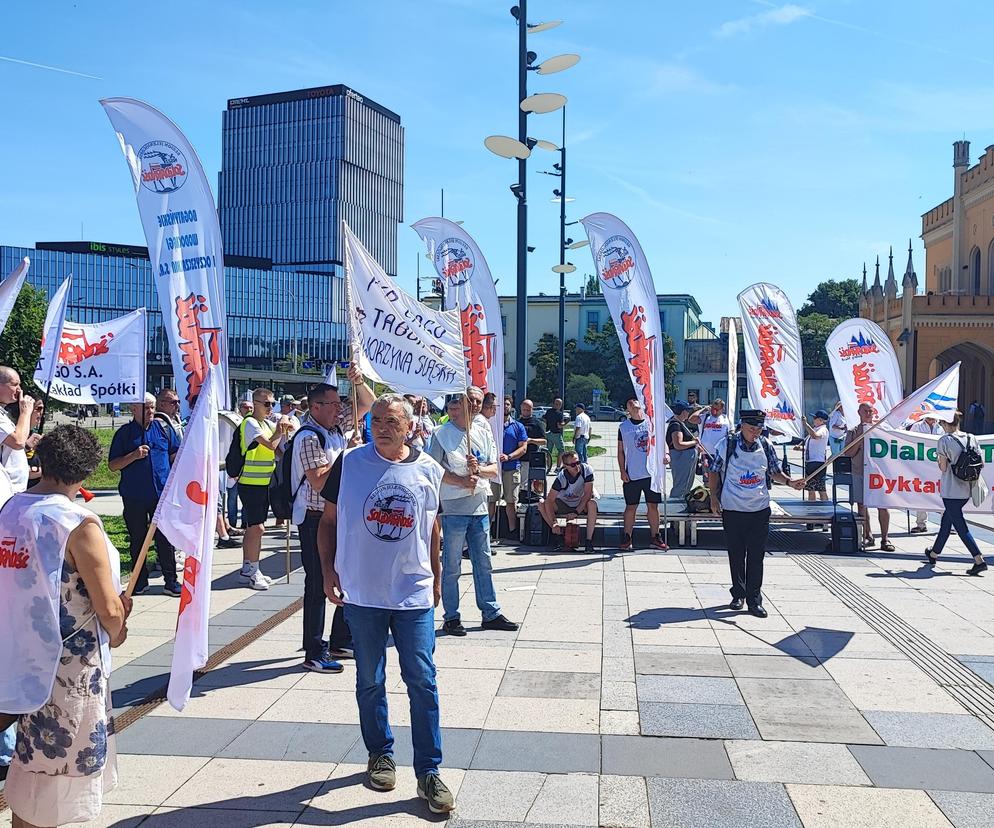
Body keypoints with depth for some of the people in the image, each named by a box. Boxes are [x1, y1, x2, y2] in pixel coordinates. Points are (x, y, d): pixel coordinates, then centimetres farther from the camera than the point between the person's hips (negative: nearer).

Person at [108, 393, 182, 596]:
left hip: (162, 494, 1)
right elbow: (112, 465, -1)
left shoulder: (164, 429, 7)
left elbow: (176, 455, 14)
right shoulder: (124, 433, 1)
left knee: (165, 538, 1)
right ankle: (140, 581, 21)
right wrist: (134, 455, -16)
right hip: (134, 497, 0)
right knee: (137, 540, 9)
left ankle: (170, 581, 7)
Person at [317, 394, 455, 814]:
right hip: (361, 592, 0)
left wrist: (436, 576, 15)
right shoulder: (349, 463, -3)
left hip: (414, 593, 0)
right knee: (369, 681, 13)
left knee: (422, 681, -1)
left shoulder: (428, 470, 1)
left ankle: (428, 771, 10)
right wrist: (328, 571, -3)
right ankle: (380, 755, 32)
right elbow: (329, 520, 4)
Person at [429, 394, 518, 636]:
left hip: (479, 507, 4)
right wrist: (461, 481, -17)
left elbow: (494, 470, 9)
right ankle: (451, 618, 13)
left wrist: (479, 469, -12)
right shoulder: (442, 435, -4)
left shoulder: (483, 432, 8)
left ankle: (491, 614, 22)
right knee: (451, 566, 3)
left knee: (483, 563, 12)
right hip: (453, 508, -4)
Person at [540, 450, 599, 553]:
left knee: (592, 504, -35)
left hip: (582, 504, 0)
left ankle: (589, 540, -28)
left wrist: (576, 512, -29)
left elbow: (588, 494, -22)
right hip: (564, 504, 0)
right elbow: (549, 501, -28)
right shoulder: (561, 478, -26)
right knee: (542, 504, -22)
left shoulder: (587, 470, -24)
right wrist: (553, 523, -38)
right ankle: (558, 533, -8)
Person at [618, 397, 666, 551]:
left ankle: (654, 537, 18)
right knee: (630, 507, 4)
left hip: (652, 473, 1)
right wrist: (622, 471, -3)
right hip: (632, 474, -1)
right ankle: (627, 538, 13)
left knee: (653, 506, 7)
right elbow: (621, 451, 6)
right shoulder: (624, 427, 3)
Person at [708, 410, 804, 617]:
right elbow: (714, 471, 1)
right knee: (736, 554, 8)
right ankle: (738, 594, 23)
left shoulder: (766, 446, 1)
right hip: (732, 509, -1)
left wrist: (789, 482, -5)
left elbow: (774, 471, 13)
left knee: (757, 556, 0)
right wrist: (713, 497, -6)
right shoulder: (727, 445, -6)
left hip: (760, 509, 1)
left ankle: (754, 599, 7)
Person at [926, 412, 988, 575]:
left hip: (951, 490, -7)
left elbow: (943, 468, -12)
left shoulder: (944, 440, -12)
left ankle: (979, 560, -10)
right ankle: (934, 554, 33)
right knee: (946, 520, 20)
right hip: (967, 489, 7)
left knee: (960, 526, -2)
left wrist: (938, 461, 8)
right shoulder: (972, 438, 4)